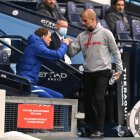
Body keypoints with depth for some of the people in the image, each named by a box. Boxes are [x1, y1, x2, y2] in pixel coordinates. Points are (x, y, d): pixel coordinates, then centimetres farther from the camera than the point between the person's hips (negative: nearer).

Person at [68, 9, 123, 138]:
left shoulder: (105, 33, -2)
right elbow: (72, 52, 6)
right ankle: (91, 125, 24)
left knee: (99, 98, -15)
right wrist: (68, 44, -13)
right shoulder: (81, 36, 9)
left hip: (103, 72, -5)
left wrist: (119, 69, -2)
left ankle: (99, 129, -11)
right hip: (88, 73, 5)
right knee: (87, 100, 7)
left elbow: (115, 52, 1)